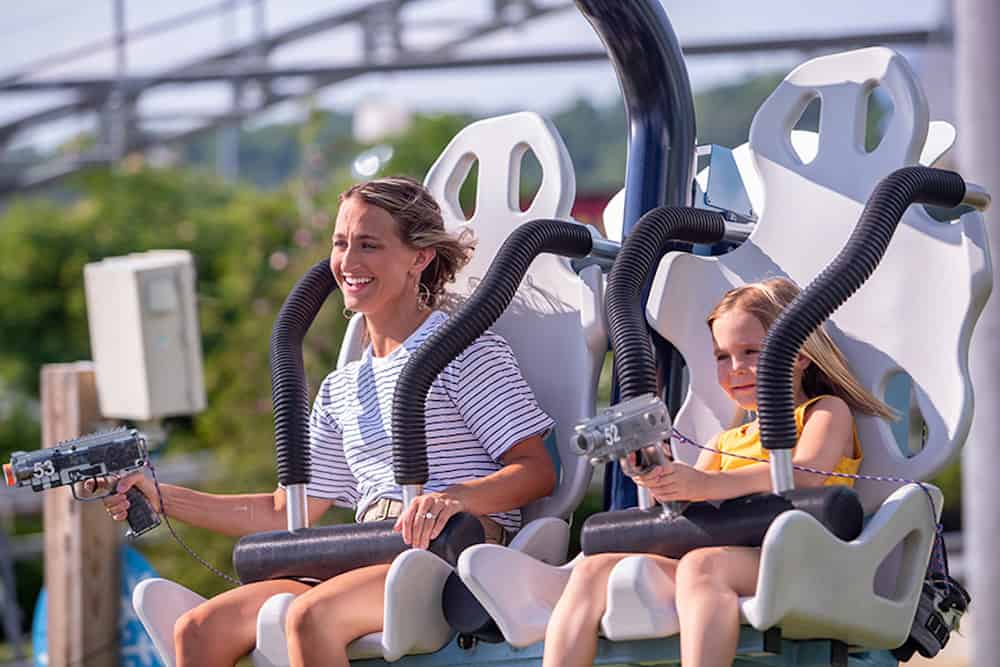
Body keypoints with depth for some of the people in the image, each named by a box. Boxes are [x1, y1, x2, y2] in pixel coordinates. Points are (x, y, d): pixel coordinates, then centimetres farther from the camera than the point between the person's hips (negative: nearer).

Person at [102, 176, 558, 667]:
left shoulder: (465, 350, 4)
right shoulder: (342, 390, 26)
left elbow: (538, 471, -6)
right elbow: (284, 514, 26)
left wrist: (457, 497, -26)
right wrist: (162, 498, 17)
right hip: (368, 562, 7)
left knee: (311, 616, -36)